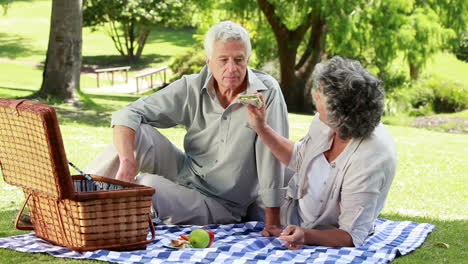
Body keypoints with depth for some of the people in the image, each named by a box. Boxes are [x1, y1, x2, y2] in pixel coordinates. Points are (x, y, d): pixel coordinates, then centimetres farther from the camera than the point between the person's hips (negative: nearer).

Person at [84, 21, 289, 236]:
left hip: (219, 205, -4)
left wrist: (273, 222, -22)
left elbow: (272, 156, -20)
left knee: (146, 185, -28)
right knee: (135, 133, -18)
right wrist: (128, 163, -32)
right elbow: (128, 114, -13)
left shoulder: (267, 92, -19)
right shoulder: (191, 88, -9)